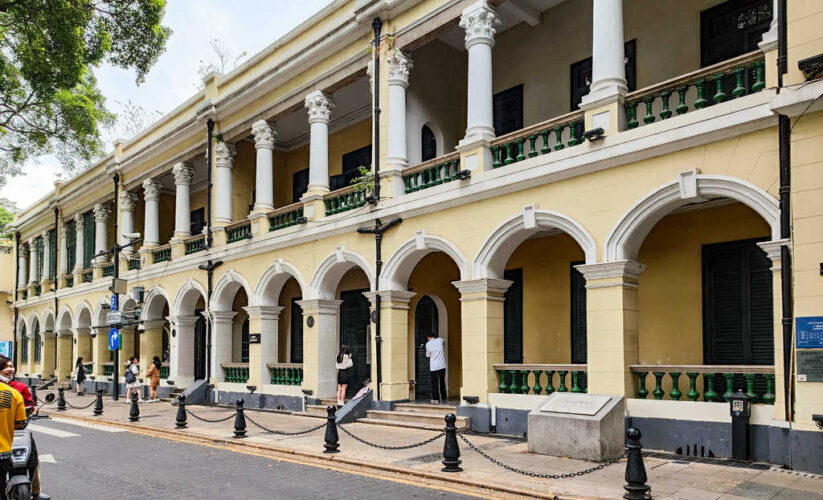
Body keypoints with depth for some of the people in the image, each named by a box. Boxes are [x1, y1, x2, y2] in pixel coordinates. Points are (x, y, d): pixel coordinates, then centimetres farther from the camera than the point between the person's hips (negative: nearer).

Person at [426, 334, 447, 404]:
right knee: (442, 382, 13)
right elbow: (444, 343, 28)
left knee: (434, 383, 2)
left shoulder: (428, 344, -3)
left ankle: (435, 399, -2)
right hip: (442, 365, 3)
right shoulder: (440, 340, 3)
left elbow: (428, 355, 5)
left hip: (434, 366, -3)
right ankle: (443, 399, 18)